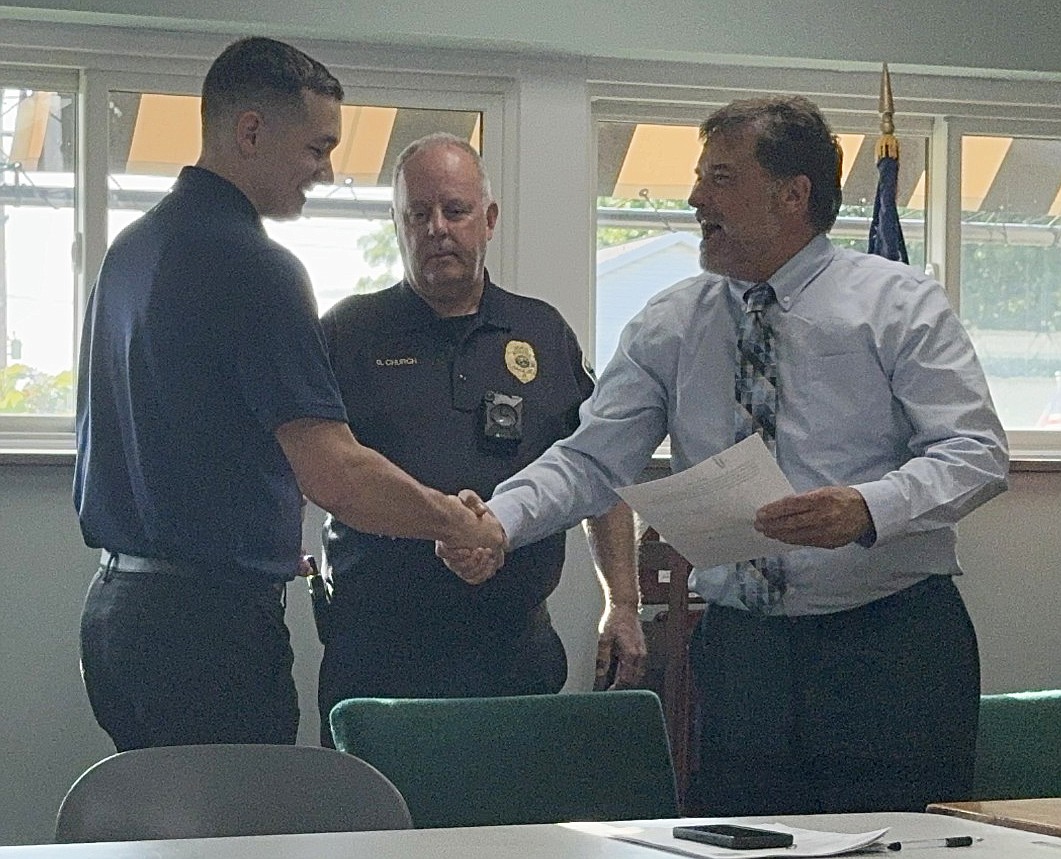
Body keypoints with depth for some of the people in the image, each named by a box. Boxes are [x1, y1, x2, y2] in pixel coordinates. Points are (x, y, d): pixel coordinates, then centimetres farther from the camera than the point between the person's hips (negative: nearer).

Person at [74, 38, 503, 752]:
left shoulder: (133, 247, 13)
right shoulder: (252, 265, -16)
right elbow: (335, 474, -22)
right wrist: (462, 525, -8)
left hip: (114, 605, 10)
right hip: (211, 622, -9)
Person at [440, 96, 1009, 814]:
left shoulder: (901, 305, 0)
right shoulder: (669, 327, 9)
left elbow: (977, 453, -8)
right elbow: (592, 461, 6)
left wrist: (869, 508, -26)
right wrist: (498, 520, -13)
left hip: (892, 641, -3)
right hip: (739, 644, 3)